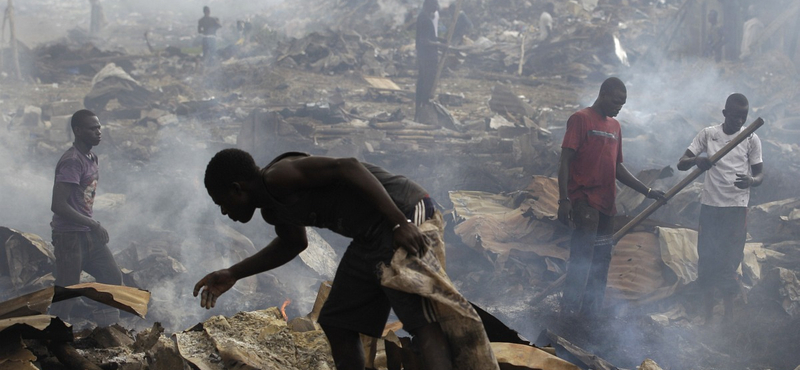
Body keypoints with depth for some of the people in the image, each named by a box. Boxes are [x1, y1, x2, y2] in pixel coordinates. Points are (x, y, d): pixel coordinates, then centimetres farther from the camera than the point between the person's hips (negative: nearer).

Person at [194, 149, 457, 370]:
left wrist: (400, 223, -29)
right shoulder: (272, 210, 16)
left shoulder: (278, 176, -15)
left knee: (423, 324, -19)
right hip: (371, 237, 10)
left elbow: (348, 168, -24)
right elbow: (293, 243, 36)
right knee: (337, 323, 14)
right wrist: (233, 274, 32)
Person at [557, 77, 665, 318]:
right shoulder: (581, 119, -2)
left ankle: (592, 312, 11)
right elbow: (565, 161, -8)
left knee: (601, 261, 6)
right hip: (584, 200, -8)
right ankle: (570, 311, -11)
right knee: (583, 256, -13)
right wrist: (564, 199, -17)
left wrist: (647, 191, 19)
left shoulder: (615, 126, 20)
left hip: (606, 203, 8)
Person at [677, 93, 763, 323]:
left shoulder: (751, 139, 0)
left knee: (730, 261, -2)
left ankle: (728, 314, 5)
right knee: (707, 259, 3)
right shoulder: (708, 134, 2)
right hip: (710, 205, 1)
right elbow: (681, 163, -1)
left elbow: (760, 174, 3)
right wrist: (696, 160, -25)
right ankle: (707, 315, 11)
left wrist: (751, 181, -22)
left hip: (736, 208, -1)